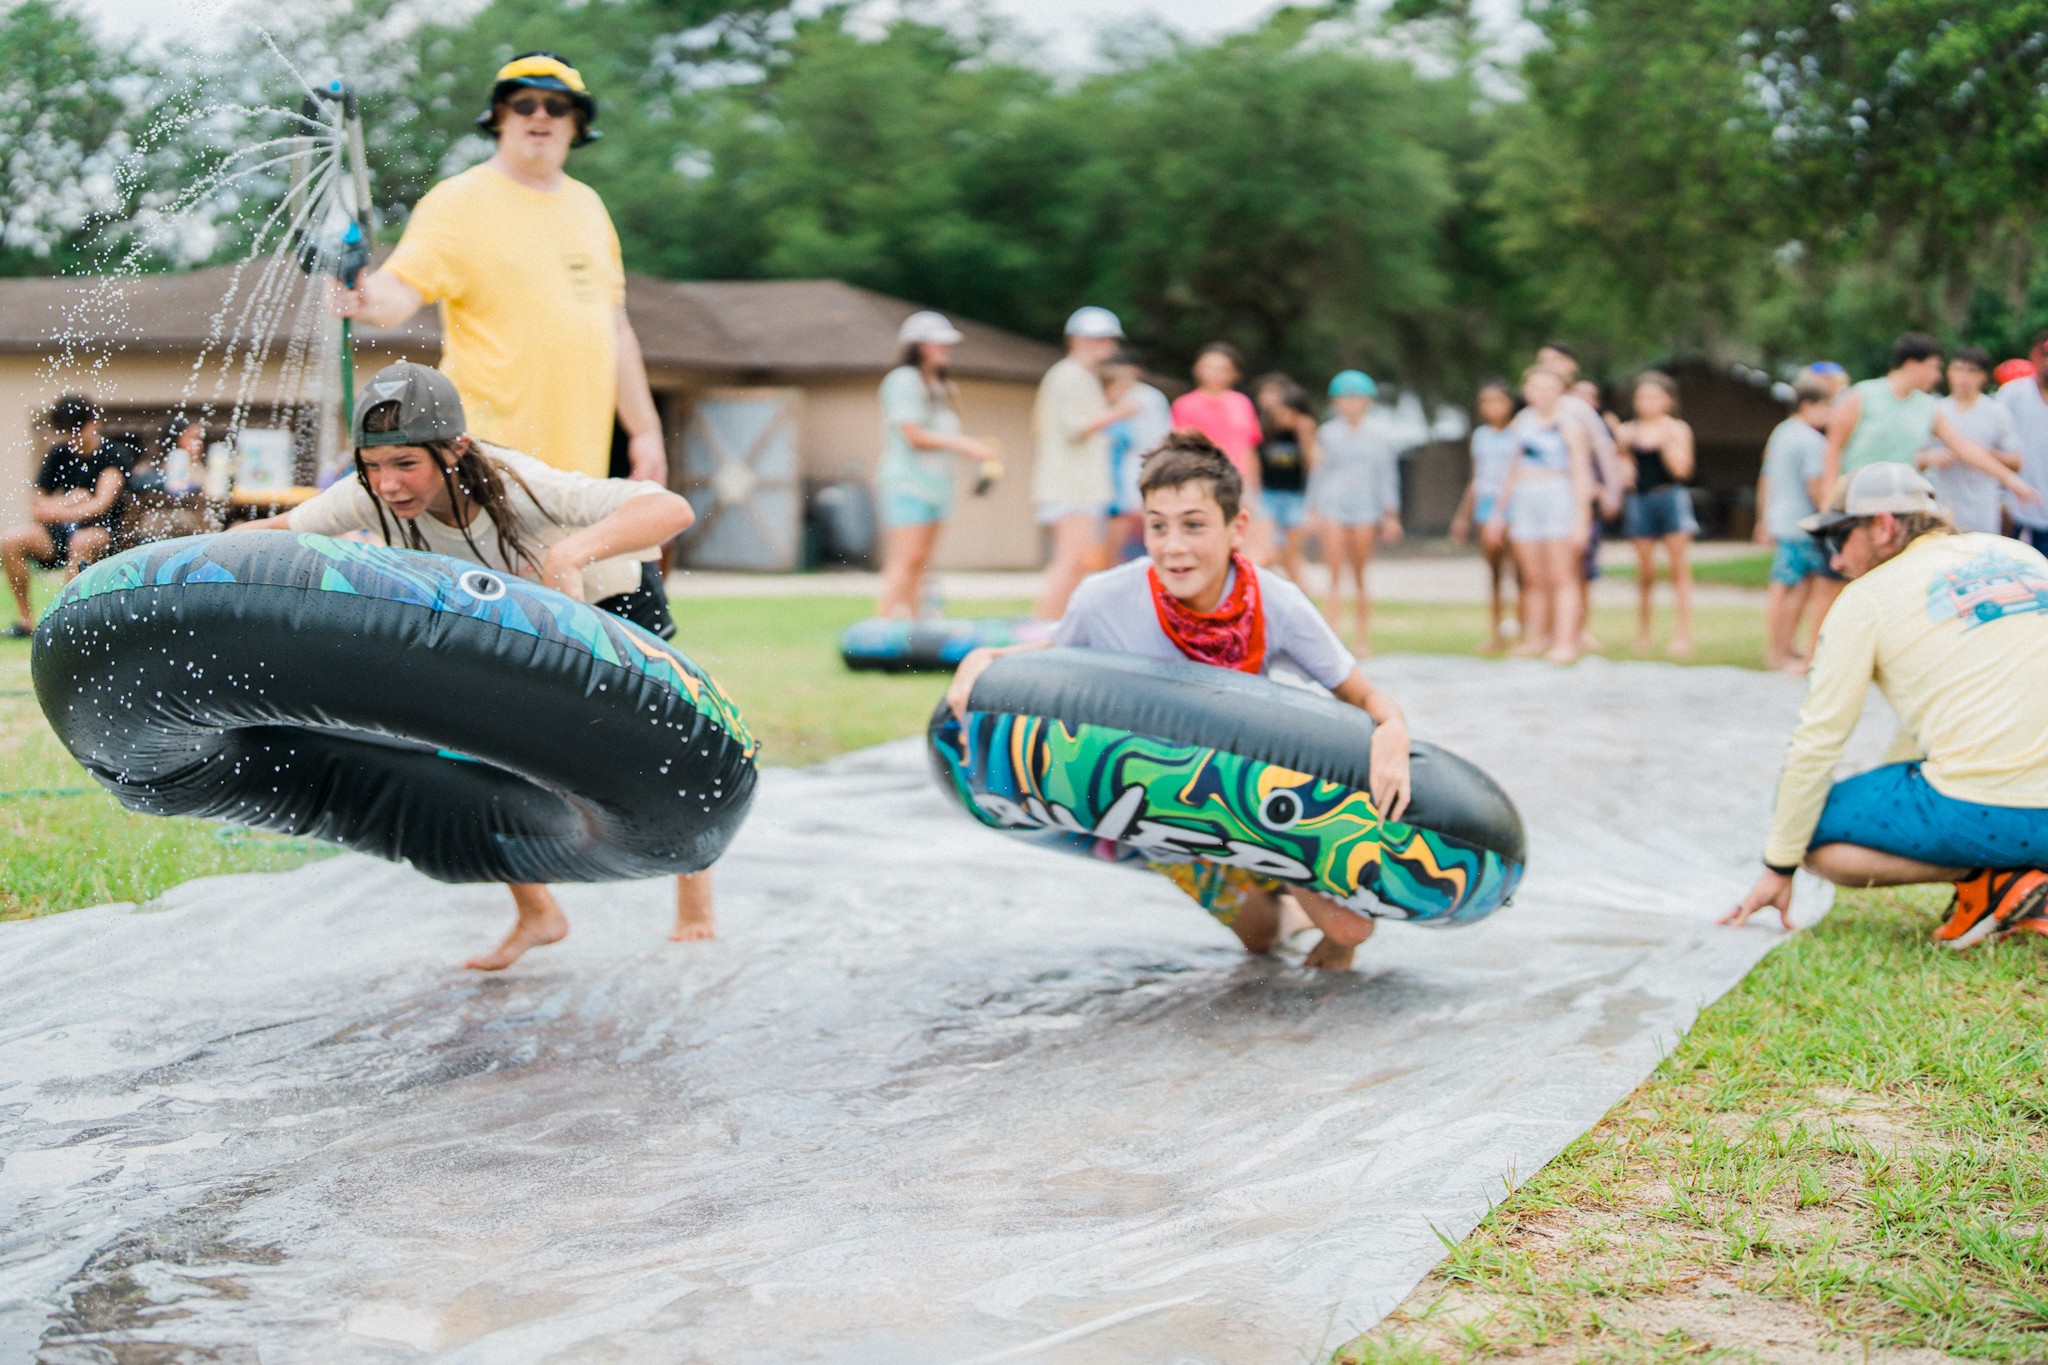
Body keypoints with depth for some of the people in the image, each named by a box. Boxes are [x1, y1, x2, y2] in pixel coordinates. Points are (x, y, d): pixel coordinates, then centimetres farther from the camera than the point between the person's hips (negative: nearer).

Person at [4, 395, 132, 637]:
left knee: (81, 542, -39)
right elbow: (36, 506, 9)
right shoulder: (58, 455, 11)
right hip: (60, 534, 5)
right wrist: (69, 501, -8)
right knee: (11, 542, -20)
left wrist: (55, 511, -13)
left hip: (101, 531, -5)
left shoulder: (114, 455, -3)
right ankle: (25, 619, -11)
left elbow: (100, 505, -14)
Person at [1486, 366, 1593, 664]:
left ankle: (1565, 641, -6)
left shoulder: (1569, 426, -5)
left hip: (1558, 497, -5)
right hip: (1524, 501, 5)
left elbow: (1581, 474, -7)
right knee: (1532, 577, 5)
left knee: (1561, 576, -6)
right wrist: (1499, 512, 22)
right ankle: (1537, 636, 13)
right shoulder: (1522, 421, 13)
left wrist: (1581, 518, -13)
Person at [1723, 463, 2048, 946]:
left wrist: (1779, 868, 11)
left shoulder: (1867, 598, 1)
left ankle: (1991, 882, -4)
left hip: (1980, 815, -6)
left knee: (1813, 833, 11)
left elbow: (1816, 743, 2)